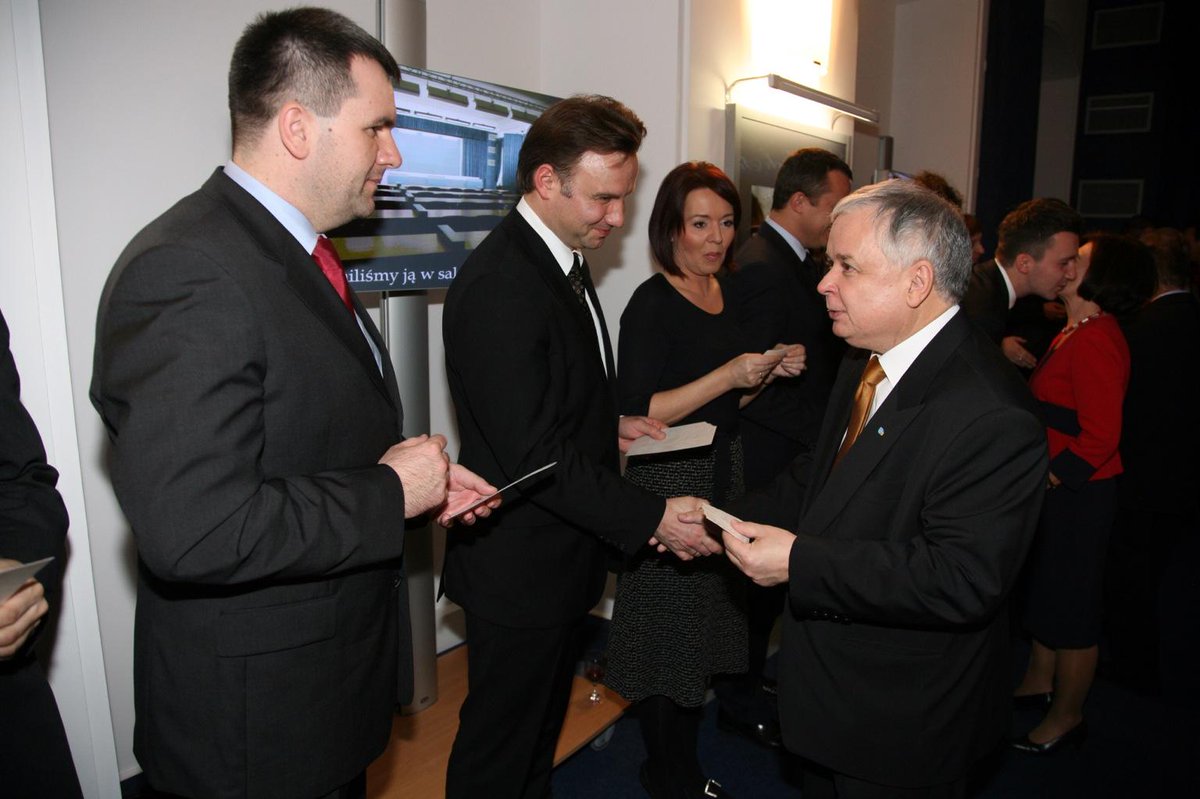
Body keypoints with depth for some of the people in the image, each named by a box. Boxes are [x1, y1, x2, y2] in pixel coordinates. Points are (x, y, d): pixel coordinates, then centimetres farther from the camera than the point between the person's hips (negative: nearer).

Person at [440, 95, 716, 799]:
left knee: (543, 722, 27)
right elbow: (535, 455, -27)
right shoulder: (498, 287, -25)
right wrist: (649, 517, -24)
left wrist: (606, 426, 4)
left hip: (562, 555, 10)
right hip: (520, 568, -9)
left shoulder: (565, 258, 8)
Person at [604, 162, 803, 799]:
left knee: (705, 628, 16)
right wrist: (730, 375, -23)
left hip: (723, 477, 8)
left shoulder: (727, 295, 9)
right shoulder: (653, 303, -14)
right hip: (668, 485, -8)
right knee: (669, 634, 5)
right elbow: (635, 414, -20)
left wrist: (770, 372, -1)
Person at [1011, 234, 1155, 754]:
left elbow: (1100, 435, -25)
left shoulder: (1095, 340, -22)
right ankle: (1039, 681, 42)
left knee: (1071, 602, 6)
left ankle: (1066, 716, 24)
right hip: (1055, 488, 10)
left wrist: (1051, 478, -19)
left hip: (1077, 494, -10)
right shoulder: (1077, 332, 9)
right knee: (1046, 589, 23)